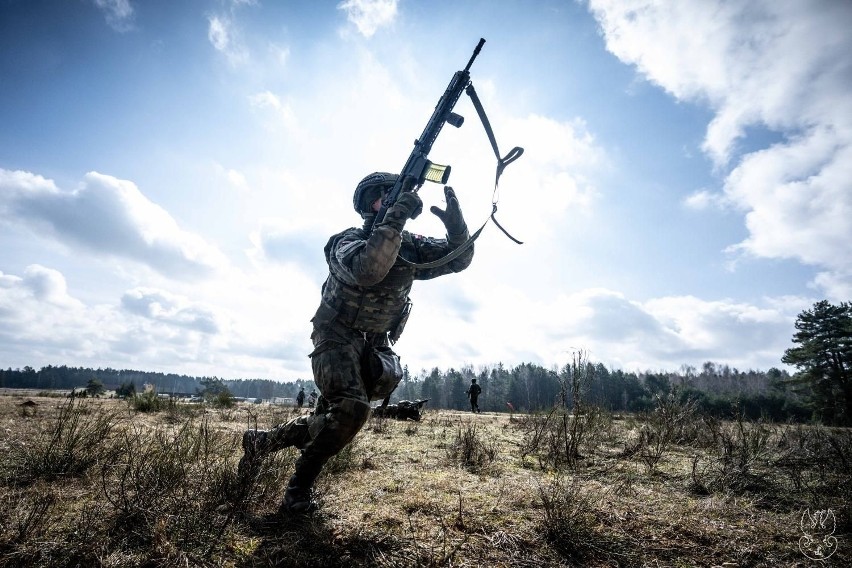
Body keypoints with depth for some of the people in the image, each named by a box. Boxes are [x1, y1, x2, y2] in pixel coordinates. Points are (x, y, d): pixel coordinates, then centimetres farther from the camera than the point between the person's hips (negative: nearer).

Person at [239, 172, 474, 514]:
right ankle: (298, 492, -4)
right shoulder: (349, 241, -16)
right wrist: (396, 217, -41)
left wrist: (454, 221, -25)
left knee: (329, 420, 3)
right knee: (352, 410, -25)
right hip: (337, 340, -6)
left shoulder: (410, 246, 0)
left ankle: (262, 441, 27)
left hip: (374, 346, 6)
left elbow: (459, 258, -6)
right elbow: (366, 271, -39)